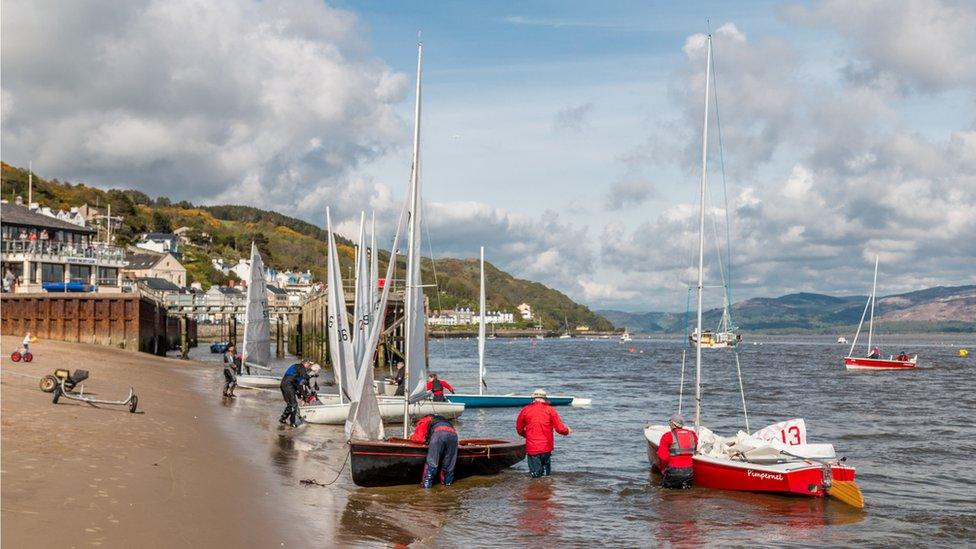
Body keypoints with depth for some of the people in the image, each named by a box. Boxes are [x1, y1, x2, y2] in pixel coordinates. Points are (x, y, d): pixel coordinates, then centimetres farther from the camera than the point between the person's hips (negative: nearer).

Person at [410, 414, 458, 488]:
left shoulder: (423, 421, 28)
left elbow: (419, 439, 16)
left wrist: (412, 437, 37)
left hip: (438, 433, -5)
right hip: (453, 434, 5)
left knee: (431, 461, 0)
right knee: (449, 462, 16)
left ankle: (427, 483, -1)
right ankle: (448, 481, 21)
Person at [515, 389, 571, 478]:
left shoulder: (525, 410, -1)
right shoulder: (550, 410, -3)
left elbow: (519, 429, 9)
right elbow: (560, 428, -3)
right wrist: (567, 431, 18)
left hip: (532, 448, 0)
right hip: (546, 447, 0)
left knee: (536, 474, 6)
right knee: (546, 473, 15)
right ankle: (545, 472, -8)